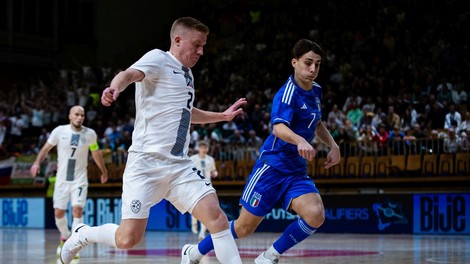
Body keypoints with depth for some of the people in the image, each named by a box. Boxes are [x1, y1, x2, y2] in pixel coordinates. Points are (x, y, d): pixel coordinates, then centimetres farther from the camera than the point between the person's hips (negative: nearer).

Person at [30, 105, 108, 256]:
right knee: (58, 213, 6)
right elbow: (47, 147, 2)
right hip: (62, 179, 1)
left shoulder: (90, 134, -5)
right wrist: (37, 162, -13)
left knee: (77, 210, -16)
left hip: (80, 180, -1)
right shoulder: (60, 131, -7)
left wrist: (104, 171, 21)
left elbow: (96, 153, 11)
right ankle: (65, 238, 35)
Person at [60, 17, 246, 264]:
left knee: (217, 218, -12)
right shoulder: (159, 58, -4)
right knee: (128, 238, -8)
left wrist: (222, 116, 44)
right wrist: (115, 87, -49)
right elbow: (130, 74, -27)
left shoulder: (187, 74, 20)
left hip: (180, 165, 7)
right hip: (147, 162, -7)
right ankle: (82, 234, 20)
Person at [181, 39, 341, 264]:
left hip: (297, 171, 6)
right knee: (245, 227, 0)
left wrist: (333, 145, 15)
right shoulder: (288, 93, -17)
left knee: (315, 215, -22)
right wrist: (299, 140, -56)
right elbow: (279, 127, -36)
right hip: (272, 166, -6)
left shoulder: (316, 91, 8)